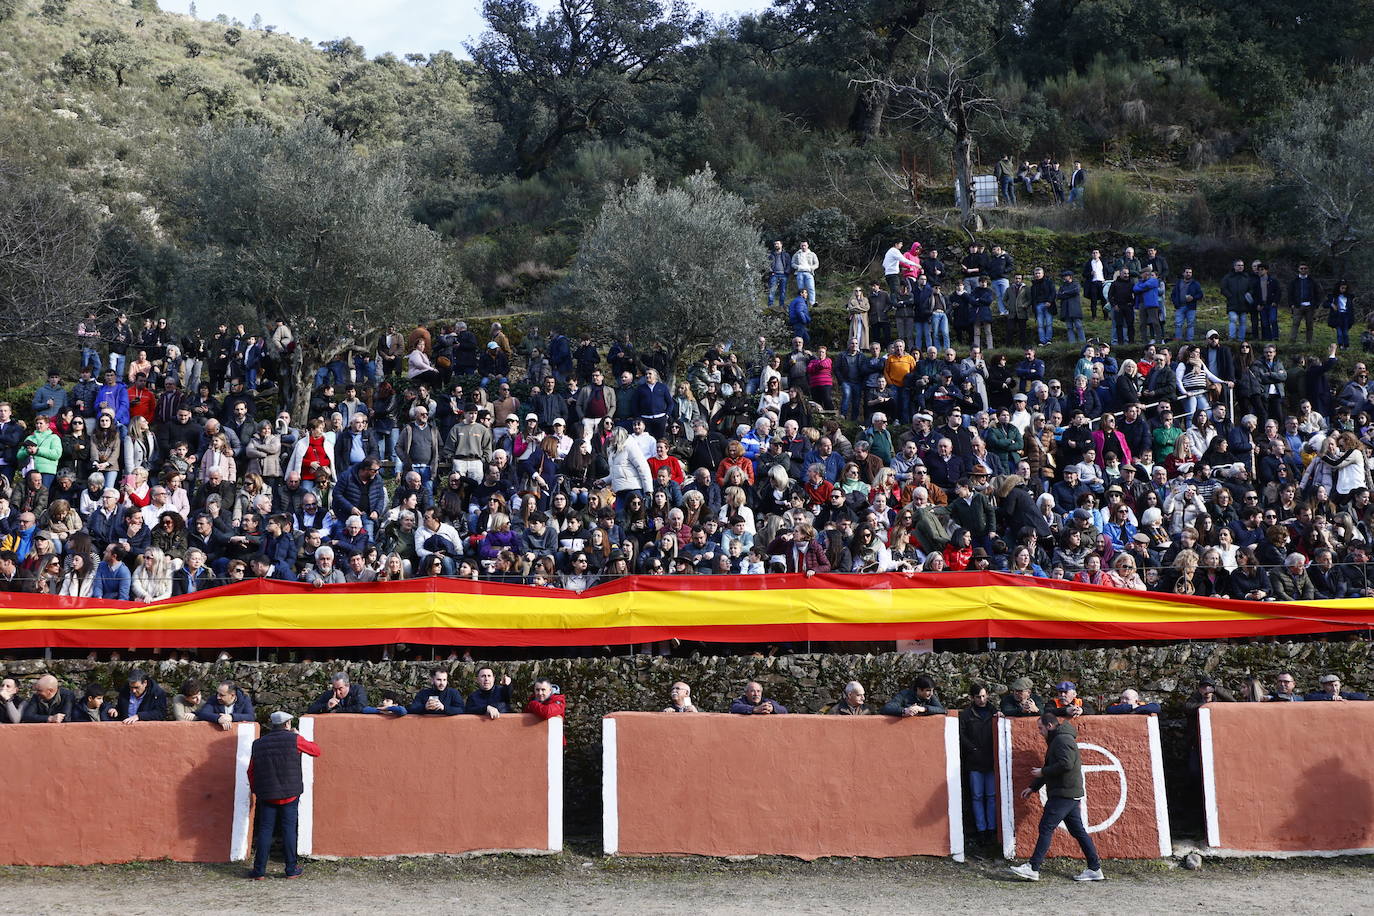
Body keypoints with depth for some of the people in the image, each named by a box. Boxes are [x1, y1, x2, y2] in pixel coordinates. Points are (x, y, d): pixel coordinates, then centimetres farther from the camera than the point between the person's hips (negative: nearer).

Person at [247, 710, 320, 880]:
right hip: (290, 794, -2)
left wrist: (256, 790, 23)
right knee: (289, 830, 3)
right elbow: (316, 751, 8)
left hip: (267, 795, 2)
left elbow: (251, 771, 10)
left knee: (264, 830, 6)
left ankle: (259, 870, 6)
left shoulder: (259, 744, 6)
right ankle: (291, 869, 7)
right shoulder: (294, 739, -5)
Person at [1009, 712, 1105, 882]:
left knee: (1046, 828, -9)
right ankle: (1095, 868, 12)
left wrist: (1042, 772, -14)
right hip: (1070, 794, 10)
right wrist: (1033, 787, 23)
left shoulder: (1062, 739, -12)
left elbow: (1066, 764, -24)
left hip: (1064, 794, -10)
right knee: (1078, 830, 11)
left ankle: (1033, 868, -9)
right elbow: (1051, 768, 27)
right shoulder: (1056, 740, 21)